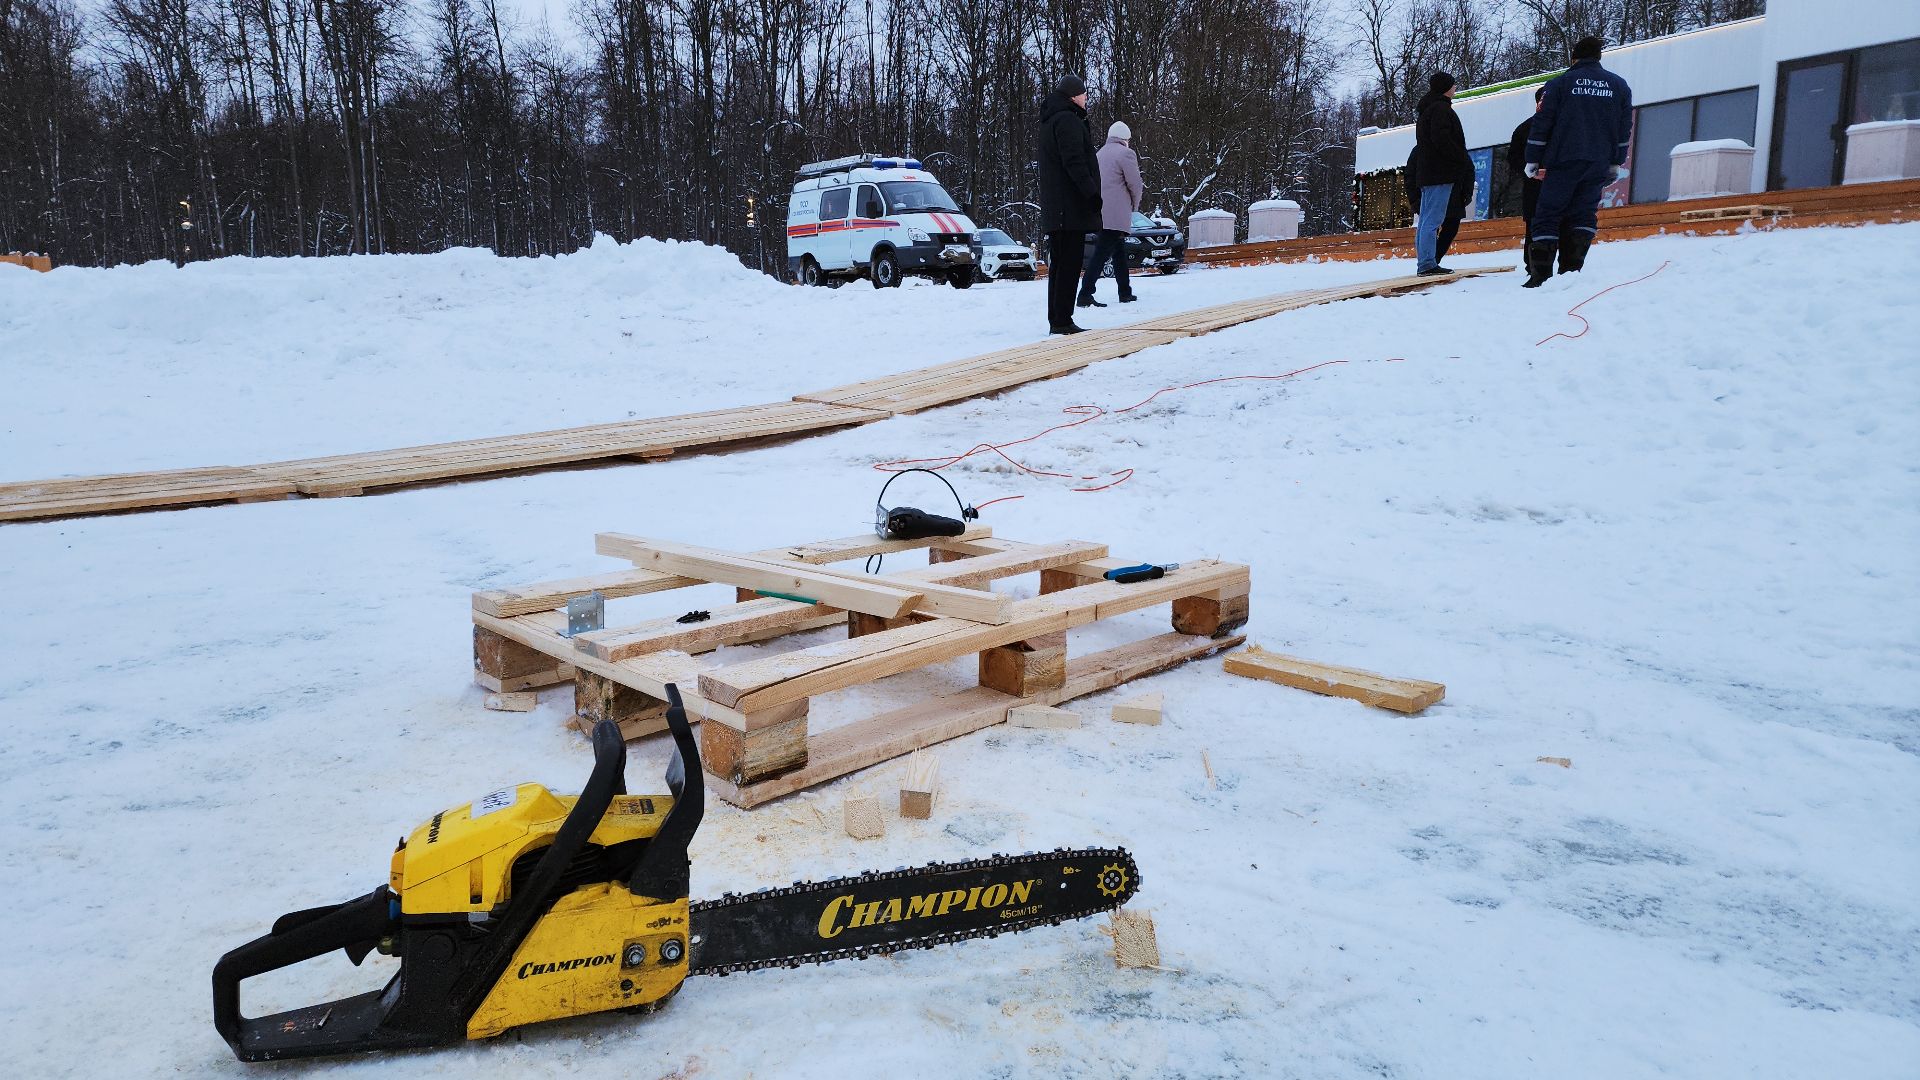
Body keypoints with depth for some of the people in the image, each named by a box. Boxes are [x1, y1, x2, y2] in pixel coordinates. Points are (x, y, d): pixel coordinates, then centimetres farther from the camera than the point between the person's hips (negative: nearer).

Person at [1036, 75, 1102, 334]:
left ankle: (1056, 321, 15)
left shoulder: (1050, 121, 23)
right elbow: (1074, 161, -19)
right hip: (1071, 205, -10)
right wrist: (1092, 192, -20)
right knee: (1069, 263, -10)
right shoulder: (1067, 120, -9)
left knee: (1059, 264, 12)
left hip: (1054, 208, 10)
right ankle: (1062, 320, -12)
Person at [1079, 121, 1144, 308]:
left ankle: (1125, 293, 22)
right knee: (1102, 254, -12)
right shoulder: (1126, 154, -5)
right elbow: (1135, 185, -7)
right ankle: (1085, 294, -18)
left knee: (1119, 252, 17)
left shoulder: (1099, 153, 18)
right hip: (1116, 214, -8)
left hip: (1100, 213, 8)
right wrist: (1134, 205, 11)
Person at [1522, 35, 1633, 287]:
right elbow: (1624, 128, 16)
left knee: (1548, 215, -2)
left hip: (1563, 161, -3)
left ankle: (1540, 274, -12)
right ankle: (1572, 271, -4)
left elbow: (1542, 124, 0)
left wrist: (1533, 160, 5)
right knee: (1583, 215, 8)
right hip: (1599, 163, 3)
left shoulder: (1560, 83, 3)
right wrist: (1616, 163, 22)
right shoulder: (1619, 85, 14)